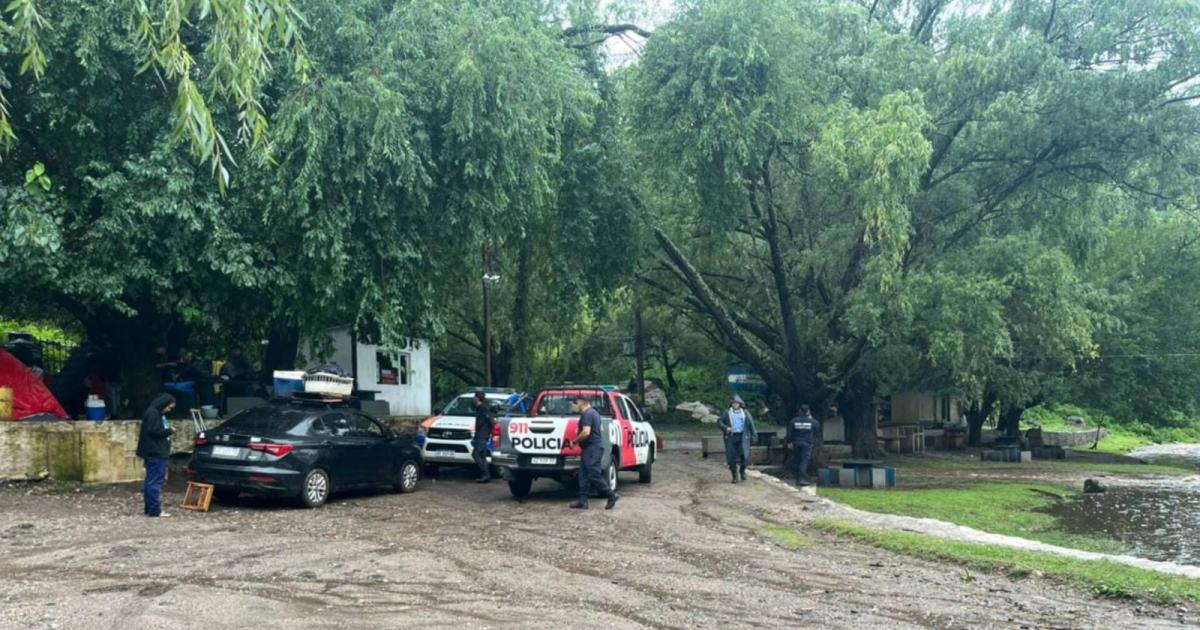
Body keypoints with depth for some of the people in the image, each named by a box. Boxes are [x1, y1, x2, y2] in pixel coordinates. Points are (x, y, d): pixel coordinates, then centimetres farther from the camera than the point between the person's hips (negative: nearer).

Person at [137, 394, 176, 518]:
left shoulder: (158, 414, 17)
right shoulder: (152, 413, -14)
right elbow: (153, 431, -22)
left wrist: (168, 430, 5)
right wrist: (169, 431, -11)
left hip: (158, 453, 11)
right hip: (155, 454, -11)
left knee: (151, 481, 14)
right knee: (155, 482, -9)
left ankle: (150, 508, 20)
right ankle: (155, 511, -8)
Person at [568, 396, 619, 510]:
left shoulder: (587, 414, -15)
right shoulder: (594, 412, 18)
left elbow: (586, 432, -25)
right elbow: (600, 429, 30)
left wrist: (575, 441, -11)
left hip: (592, 448, -10)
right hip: (596, 446, 10)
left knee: (594, 475, -8)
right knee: (584, 475, 8)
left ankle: (611, 495, -3)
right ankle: (583, 501, 7)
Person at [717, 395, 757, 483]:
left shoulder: (745, 413, 9)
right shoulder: (727, 413, 8)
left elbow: (751, 424, 10)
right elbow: (719, 422, 6)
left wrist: (754, 435, 5)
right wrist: (725, 428, -12)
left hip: (742, 437, 0)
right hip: (731, 437, 0)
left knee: (744, 455, -11)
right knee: (731, 457, -4)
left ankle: (742, 470, 18)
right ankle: (735, 476, 10)